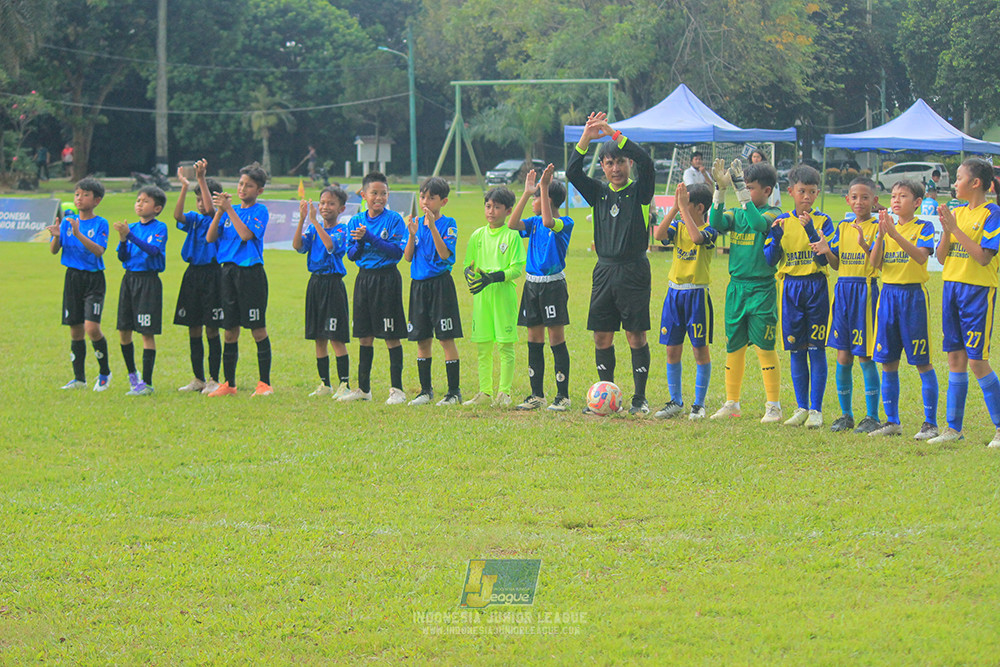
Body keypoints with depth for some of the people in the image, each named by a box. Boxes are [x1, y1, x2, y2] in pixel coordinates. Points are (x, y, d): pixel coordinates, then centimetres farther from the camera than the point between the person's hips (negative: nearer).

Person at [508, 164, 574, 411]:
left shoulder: (565, 223, -9)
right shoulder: (534, 222, 11)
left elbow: (549, 222, -29)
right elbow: (513, 224, -4)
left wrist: (544, 188, -26)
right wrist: (526, 193, -5)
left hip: (553, 286, -7)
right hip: (532, 284, 7)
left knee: (556, 339, -4)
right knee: (534, 340, 8)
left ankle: (562, 395, 2)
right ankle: (536, 395, 14)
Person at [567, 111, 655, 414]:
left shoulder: (639, 191, -1)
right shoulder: (599, 193, 11)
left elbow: (646, 162, -19)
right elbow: (573, 172, -1)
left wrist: (614, 134, -20)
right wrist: (586, 138, -12)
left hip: (634, 271, -4)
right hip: (604, 271, 4)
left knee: (636, 335, -2)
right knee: (601, 336, 5)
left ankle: (640, 398, 4)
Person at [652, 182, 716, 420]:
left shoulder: (709, 231, -7)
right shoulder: (678, 227, 6)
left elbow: (696, 237, -29)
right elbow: (659, 235, -12)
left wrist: (683, 207, -24)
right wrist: (674, 208, -15)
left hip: (697, 294, -5)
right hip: (674, 293, 5)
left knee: (700, 349, 0)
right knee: (672, 349, 7)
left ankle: (699, 403, 8)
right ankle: (675, 401, 18)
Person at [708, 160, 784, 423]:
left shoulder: (773, 214, -4)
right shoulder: (736, 214, 10)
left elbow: (758, 223, -25)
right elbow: (716, 223, -8)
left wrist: (740, 189, -26)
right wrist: (721, 189, -16)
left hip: (762, 289, -5)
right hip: (736, 287, 5)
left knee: (764, 347, -4)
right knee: (734, 346, 9)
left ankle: (773, 407, 2)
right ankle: (732, 404, 18)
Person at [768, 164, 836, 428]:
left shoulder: (823, 221, 0)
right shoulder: (782, 222, 7)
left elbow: (824, 259, -10)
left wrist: (810, 228, -20)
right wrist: (774, 235, -12)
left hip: (816, 287, -2)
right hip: (790, 287, 2)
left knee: (816, 348, -4)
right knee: (796, 350, 5)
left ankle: (815, 409, 0)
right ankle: (801, 408, 13)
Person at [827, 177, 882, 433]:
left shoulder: (877, 227, -3)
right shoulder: (843, 227, 13)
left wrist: (864, 244, -33)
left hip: (866, 290, -5)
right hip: (843, 289, 5)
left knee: (865, 357, -4)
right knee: (843, 357, 5)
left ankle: (872, 416, 3)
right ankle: (845, 414, 15)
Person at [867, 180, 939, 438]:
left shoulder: (923, 227, -2)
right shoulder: (887, 227, 12)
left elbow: (921, 256, -19)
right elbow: (875, 263, 2)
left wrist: (895, 234, -28)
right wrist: (881, 235, -12)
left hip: (913, 294, -5)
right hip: (888, 293, 5)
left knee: (922, 362, -4)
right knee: (888, 362, 6)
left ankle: (930, 423, 0)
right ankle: (892, 421, 14)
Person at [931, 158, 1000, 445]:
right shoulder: (956, 212, 11)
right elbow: (941, 257, 9)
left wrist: (956, 228, -18)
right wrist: (946, 230, -8)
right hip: (952, 288, 7)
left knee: (977, 361, -7)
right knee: (955, 357, 8)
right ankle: (953, 427, 13)